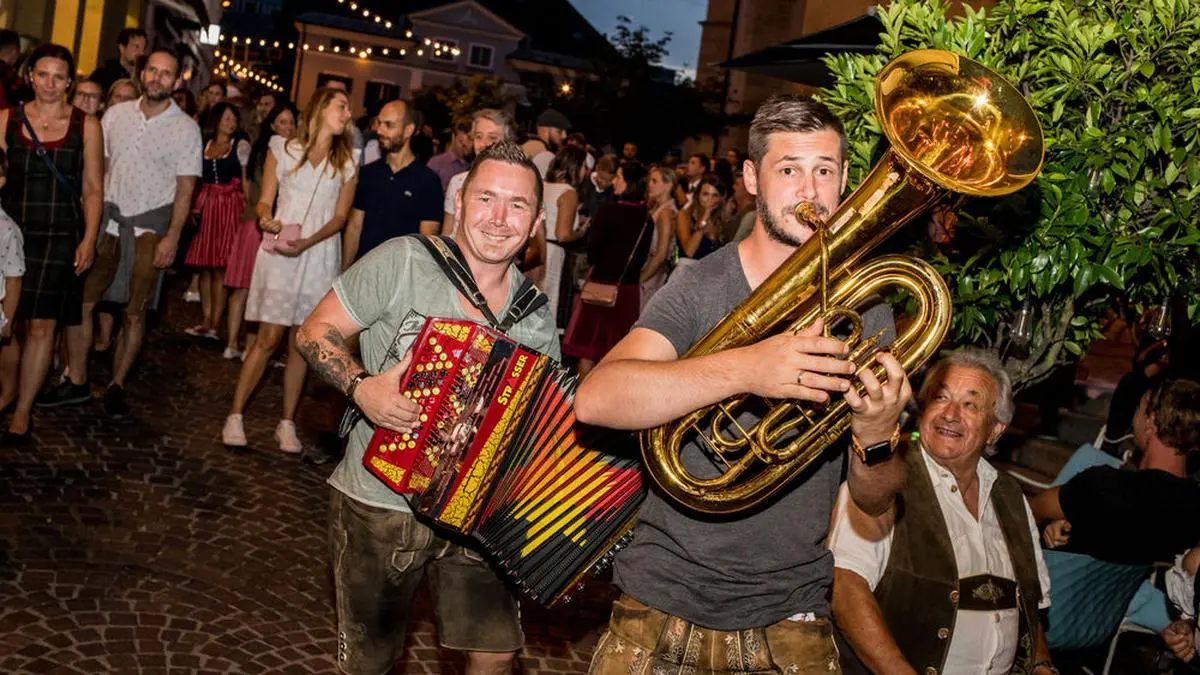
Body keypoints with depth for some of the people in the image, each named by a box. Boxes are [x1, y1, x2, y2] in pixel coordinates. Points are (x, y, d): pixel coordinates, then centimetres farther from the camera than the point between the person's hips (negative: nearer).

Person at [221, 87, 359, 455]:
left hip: (320, 256, 2)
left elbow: (340, 216, 4)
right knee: (268, 339, -5)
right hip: (279, 253, -1)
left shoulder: (348, 160, 7)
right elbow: (264, 201, 5)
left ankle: (287, 423, 12)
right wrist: (267, 220, -19)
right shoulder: (284, 148, 5)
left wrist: (306, 243, -12)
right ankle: (235, 416, 6)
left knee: (301, 343, 4)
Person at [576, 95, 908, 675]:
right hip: (663, 609, -2)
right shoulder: (699, 287, -8)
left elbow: (874, 502, 2)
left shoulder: (867, 312, -1)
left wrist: (876, 438, -19)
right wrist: (745, 368, -37)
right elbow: (595, 400, -26)